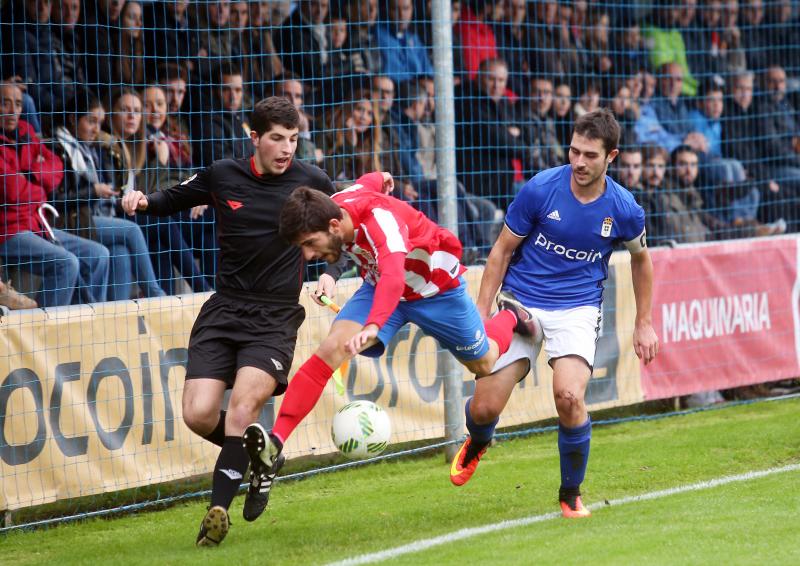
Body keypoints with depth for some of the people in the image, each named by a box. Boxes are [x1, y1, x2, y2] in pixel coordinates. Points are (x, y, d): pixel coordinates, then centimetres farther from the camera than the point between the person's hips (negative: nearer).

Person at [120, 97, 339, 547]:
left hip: (277, 317, -2)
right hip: (225, 308, 3)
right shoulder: (223, 176, 1)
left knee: (243, 406, -23)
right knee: (199, 414, -11)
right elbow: (174, 199, 17)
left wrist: (331, 275, -8)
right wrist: (143, 202, -4)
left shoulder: (311, 181, -3)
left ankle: (219, 509, -13)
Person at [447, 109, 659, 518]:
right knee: (484, 407, -7)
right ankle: (477, 443, 35)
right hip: (521, 303, 0)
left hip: (578, 308, 0)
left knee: (569, 396, -26)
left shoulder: (624, 209, -7)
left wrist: (644, 323, 15)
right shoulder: (540, 189, -12)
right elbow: (502, 250, -1)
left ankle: (571, 495, -2)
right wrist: (481, 311, -5)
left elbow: (640, 258, 15)